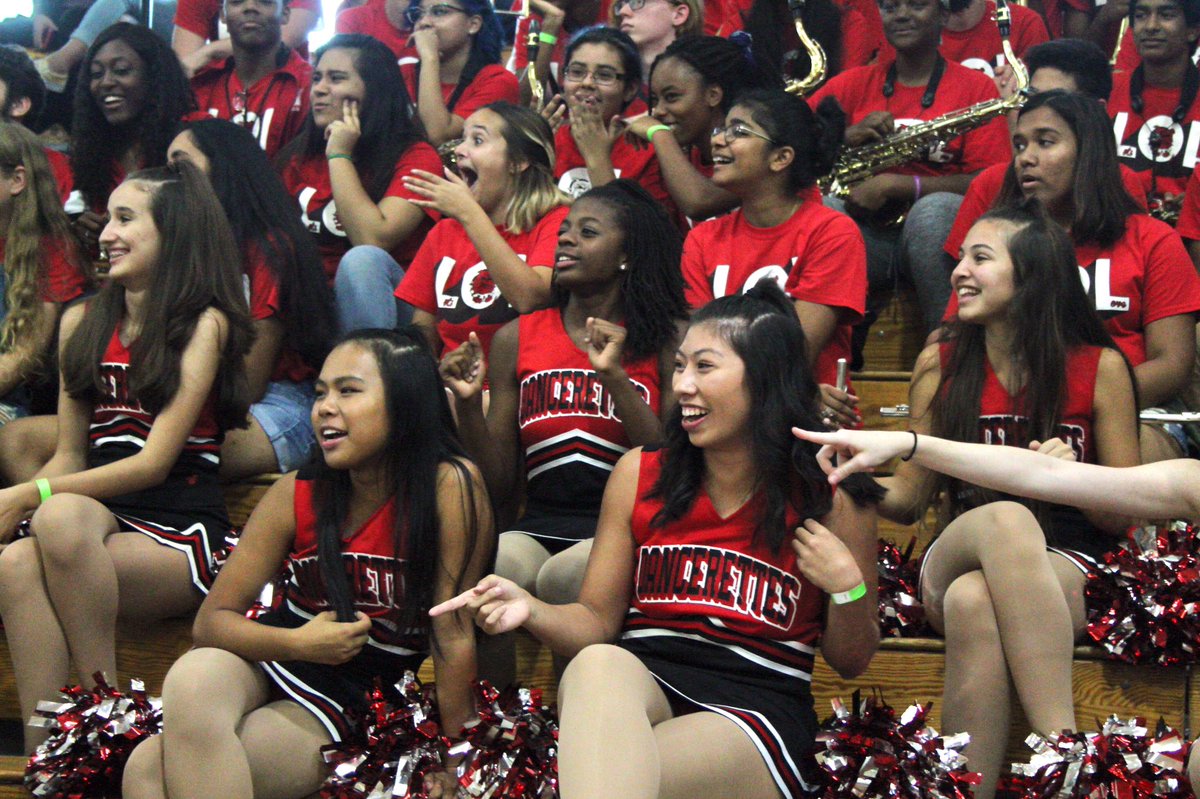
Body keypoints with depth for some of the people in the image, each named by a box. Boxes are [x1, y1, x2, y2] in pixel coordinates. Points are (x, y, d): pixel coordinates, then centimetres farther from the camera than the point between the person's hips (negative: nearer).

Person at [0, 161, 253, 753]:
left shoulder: (204, 323, 0)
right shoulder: (81, 323, 18)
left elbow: (156, 460, -8)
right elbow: (71, 454, 16)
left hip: (181, 532, -4)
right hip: (103, 517, 5)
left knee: (62, 516, -35)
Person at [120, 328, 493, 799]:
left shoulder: (450, 486, -16)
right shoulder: (297, 494, -4)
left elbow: (454, 635, -13)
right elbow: (211, 619, -1)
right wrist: (297, 642, -19)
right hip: (271, 660, 4)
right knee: (194, 676, -34)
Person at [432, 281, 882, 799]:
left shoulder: (832, 501, 5)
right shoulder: (639, 474, 12)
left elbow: (851, 661, 14)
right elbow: (597, 622, 13)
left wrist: (847, 587, -7)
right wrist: (532, 611, -8)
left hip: (759, 709, -4)